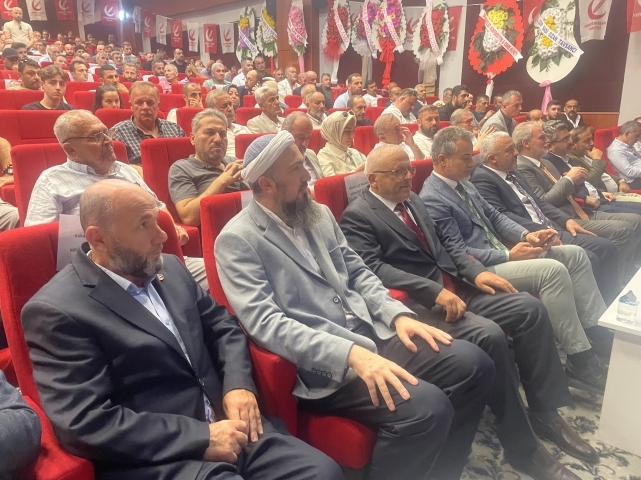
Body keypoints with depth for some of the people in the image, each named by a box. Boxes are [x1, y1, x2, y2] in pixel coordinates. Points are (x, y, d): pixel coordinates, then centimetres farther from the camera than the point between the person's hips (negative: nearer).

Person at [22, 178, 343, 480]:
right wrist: (202, 438, -18)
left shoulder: (169, 268, 9)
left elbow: (222, 325, 16)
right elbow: (88, 423, -16)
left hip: (225, 424, 7)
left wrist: (238, 384, -3)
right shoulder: (56, 311, -11)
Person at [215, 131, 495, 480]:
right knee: (426, 407, -25)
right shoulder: (237, 240, -10)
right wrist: (351, 353, -29)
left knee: (473, 363, -4)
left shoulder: (319, 214, 12)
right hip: (322, 364, -7)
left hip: (371, 334, 8)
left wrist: (398, 314, -2)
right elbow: (265, 322, -20)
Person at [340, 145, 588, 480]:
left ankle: (545, 409, 8)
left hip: (455, 286, 9)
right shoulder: (357, 216, -7)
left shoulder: (412, 200, 18)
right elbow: (373, 268, -19)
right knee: (489, 336, -27)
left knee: (530, 308, -5)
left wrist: (476, 271, 2)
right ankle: (522, 448, -8)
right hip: (418, 301, -8)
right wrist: (435, 292, -25)